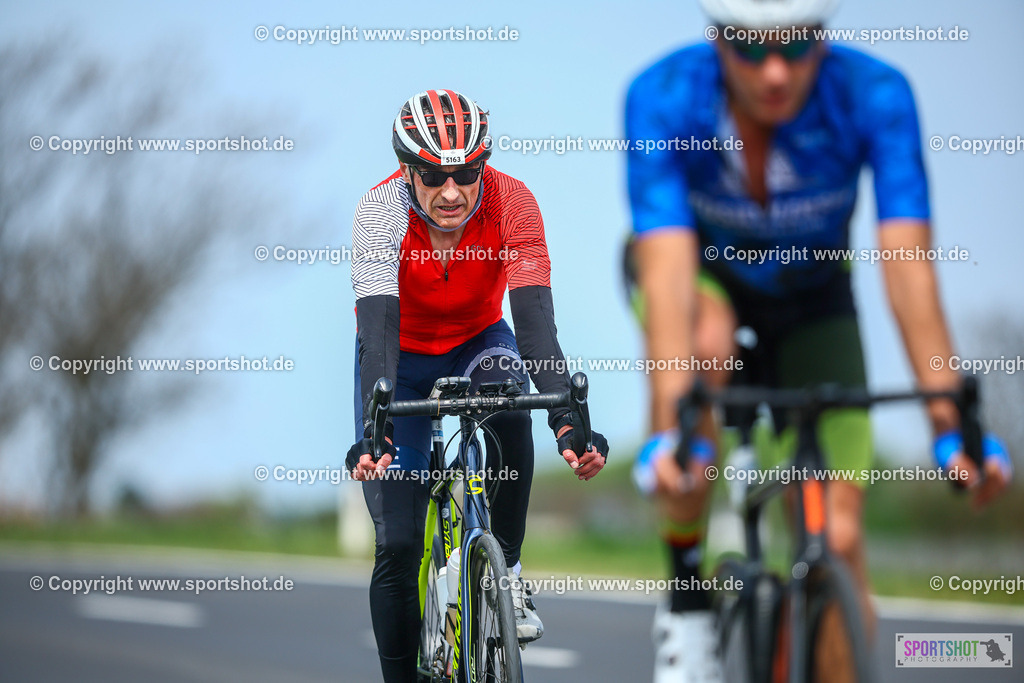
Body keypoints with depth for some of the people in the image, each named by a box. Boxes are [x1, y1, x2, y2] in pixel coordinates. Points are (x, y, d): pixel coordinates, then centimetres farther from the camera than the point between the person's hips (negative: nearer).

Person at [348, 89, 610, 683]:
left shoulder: (510, 203, -29)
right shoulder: (382, 211, -31)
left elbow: (536, 321, -36)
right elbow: (378, 330, -41)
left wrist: (568, 422, -51)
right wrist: (372, 433, -56)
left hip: (477, 342, 1)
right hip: (404, 354, -1)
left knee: (506, 398, -36)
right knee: (397, 545, -10)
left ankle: (505, 572, -19)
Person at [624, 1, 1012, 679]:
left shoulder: (875, 96, -31)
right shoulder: (662, 98, -33)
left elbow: (907, 262, -38)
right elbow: (669, 269, -42)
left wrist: (949, 420, -47)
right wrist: (669, 430, -54)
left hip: (812, 299, 1)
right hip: (703, 273, -1)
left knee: (838, 538, -13)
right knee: (706, 343, -37)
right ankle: (686, 604, -20)